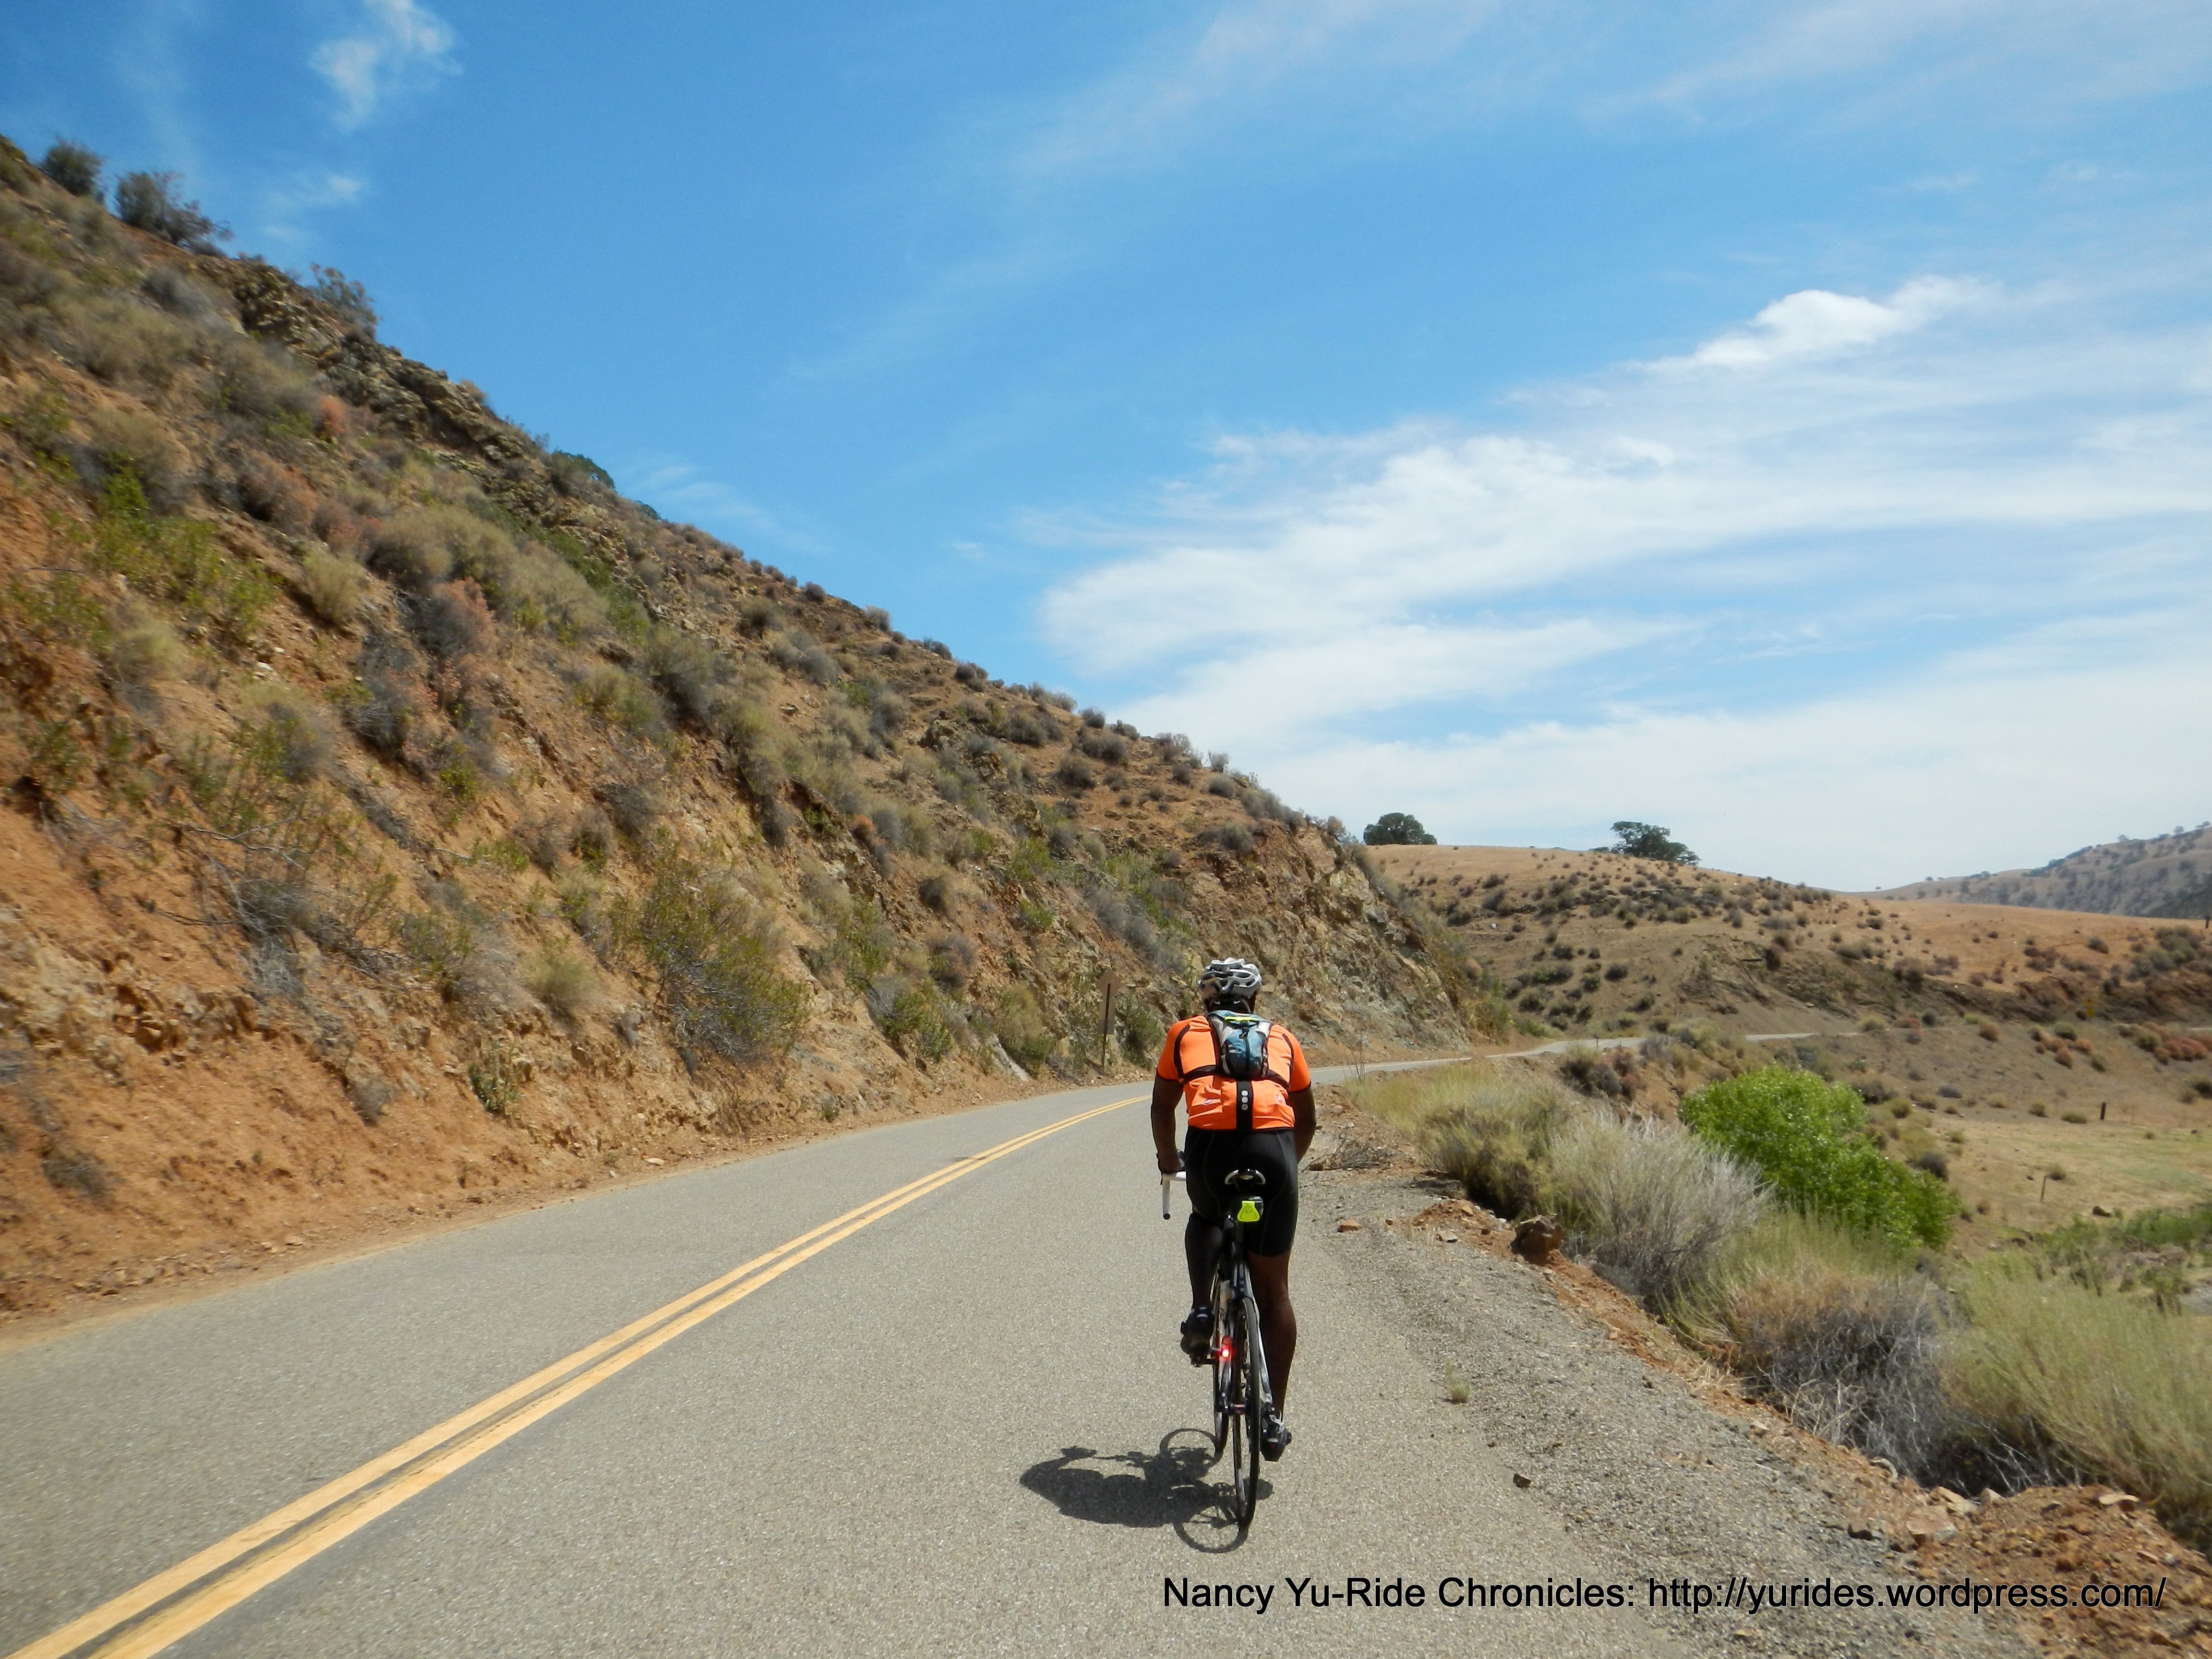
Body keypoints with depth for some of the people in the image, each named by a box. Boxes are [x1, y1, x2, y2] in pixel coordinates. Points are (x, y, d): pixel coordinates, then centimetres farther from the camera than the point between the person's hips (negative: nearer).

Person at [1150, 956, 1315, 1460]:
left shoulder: (1184, 1034, 24)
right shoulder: (1282, 1038, 28)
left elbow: (1162, 1108, 27)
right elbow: (1306, 1120, 33)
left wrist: (1170, 1163, 43)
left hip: (1210, 1150, -1)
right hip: (1274, 1150, 1)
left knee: (1205, 1220, 36)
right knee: (1273, 1290, 14)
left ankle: (1201, 1312, 15)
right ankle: (1273, 1419, 16)